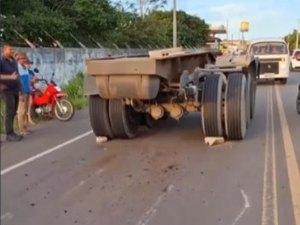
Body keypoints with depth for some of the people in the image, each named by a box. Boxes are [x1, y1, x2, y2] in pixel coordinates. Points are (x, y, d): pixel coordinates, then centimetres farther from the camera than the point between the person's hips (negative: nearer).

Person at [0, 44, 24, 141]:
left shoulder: (13, 61, 13)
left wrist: (20, 91, 16)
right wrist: (9, 77, -30)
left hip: (16, 90, 7)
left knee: (13, 112, 7)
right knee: (10, 112, -8)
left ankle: (11, 133, 13)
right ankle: (9, 134, -4)